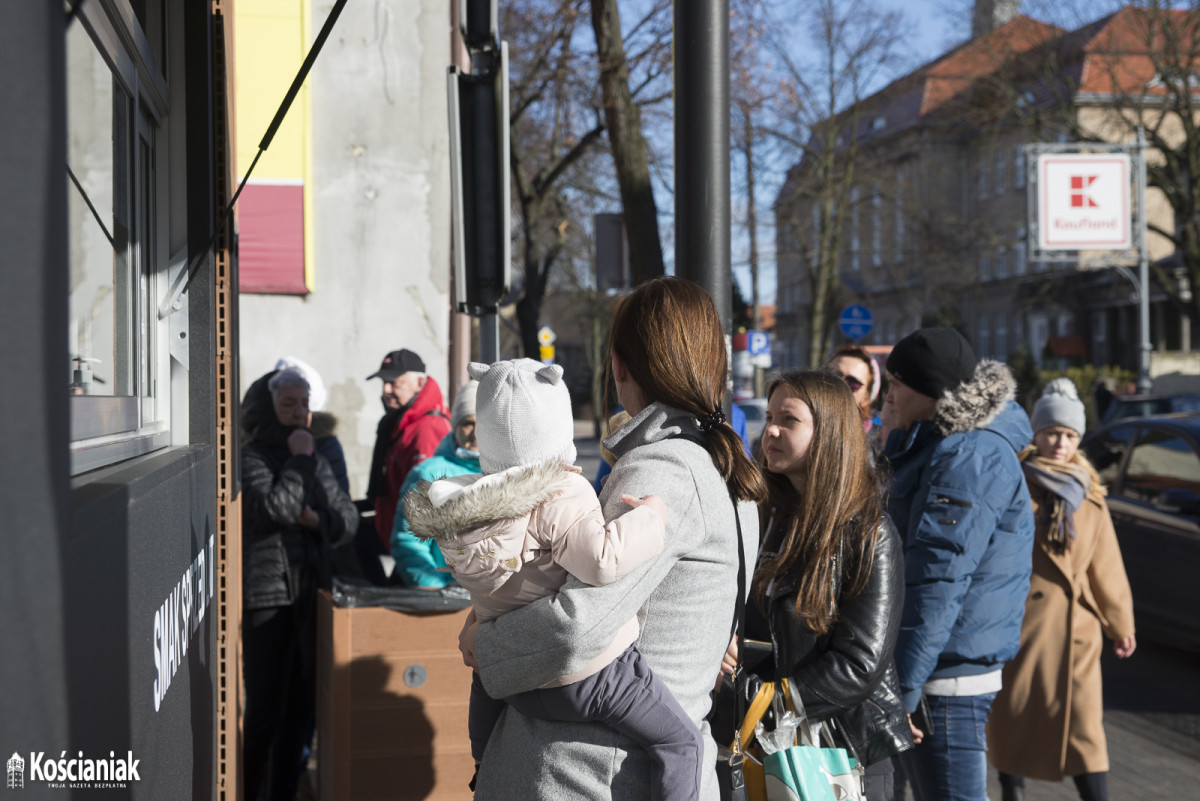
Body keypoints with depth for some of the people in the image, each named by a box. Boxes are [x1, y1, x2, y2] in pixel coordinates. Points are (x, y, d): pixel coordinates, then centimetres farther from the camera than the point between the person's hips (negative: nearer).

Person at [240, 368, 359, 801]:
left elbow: (348, 517, 15)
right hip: (266, 600, -6)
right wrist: (298, 461, -12)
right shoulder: (249, 460, -7)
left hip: (310, 598, 6)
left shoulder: (316, 461, 13)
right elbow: (276, 509, -21)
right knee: (265, 712, -6)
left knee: (302, 709, 10)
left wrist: (318, 519, -5)